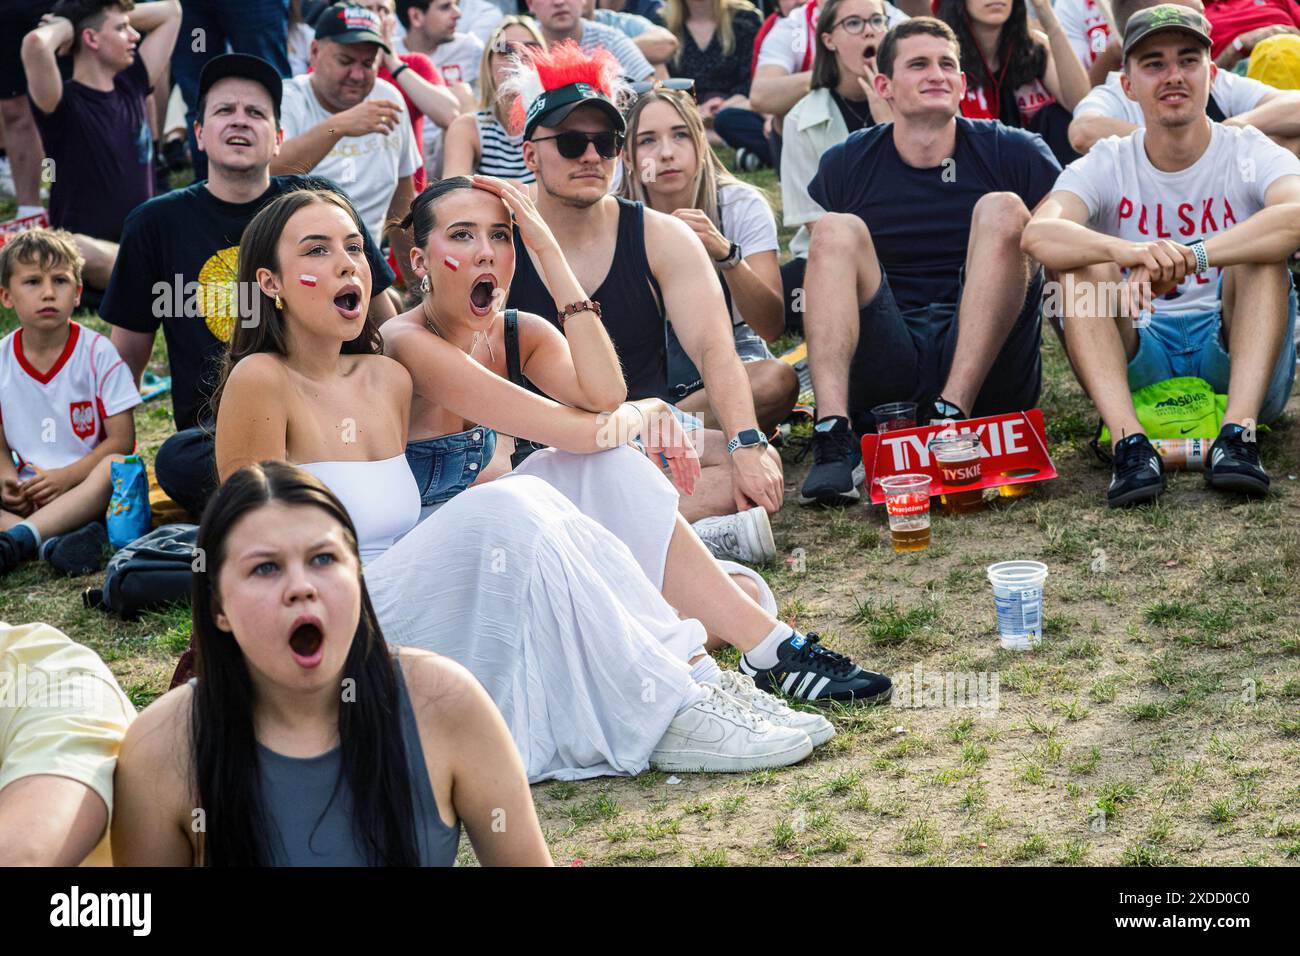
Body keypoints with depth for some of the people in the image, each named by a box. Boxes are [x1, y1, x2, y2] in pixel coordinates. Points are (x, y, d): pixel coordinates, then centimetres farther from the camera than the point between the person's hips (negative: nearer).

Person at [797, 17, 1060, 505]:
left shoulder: (1013, 153, 7)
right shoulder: (846, 166, 11)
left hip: (986, 371, -1)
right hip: (886, 369, 1)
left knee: (1002, 209, -16)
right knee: (838, 229, -16)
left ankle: (951, 415, -33)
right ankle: (832, 433, -37)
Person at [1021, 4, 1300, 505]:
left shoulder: (1250, 154, -2)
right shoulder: (1107, 166, 1)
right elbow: (1038, 234, -21)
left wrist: (1193, 255, -40)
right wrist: (1130, 252, -42)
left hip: (1233, 354, -1)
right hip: (1140, 364, 1)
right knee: (1083, 260, -20)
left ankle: (1238, 432, -37)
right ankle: (1129, 440, -37)